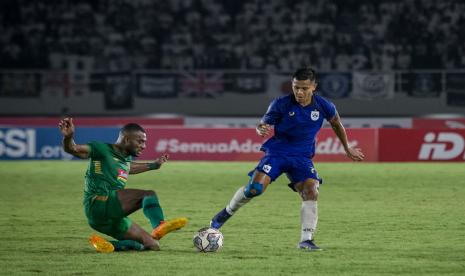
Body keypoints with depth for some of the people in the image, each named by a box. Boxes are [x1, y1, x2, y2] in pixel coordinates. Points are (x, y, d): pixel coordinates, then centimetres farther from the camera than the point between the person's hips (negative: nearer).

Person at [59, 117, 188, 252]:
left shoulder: (126, 158, 22)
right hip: (99, 203, -9)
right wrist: (68, 137, -35)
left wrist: (153, 165, 50)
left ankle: (108, 245, -5)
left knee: (153, 245, 3)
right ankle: (159, 226, -47)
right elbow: (72, 149, -14)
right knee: (149, 195, -21)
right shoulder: (103, 149, -4)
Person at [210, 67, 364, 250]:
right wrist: (261, 130, -29)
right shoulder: (280, 104, -11)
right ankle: (227, 213, 7)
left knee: (311, 192, -20)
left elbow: (336, 124, 13)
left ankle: (306, 240, -15)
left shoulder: (323, 106, -6)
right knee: (255, 188, -19)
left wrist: (348, 149, 22)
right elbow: (263, 124, -3)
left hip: (302, 157, 2)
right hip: (277, 151, -2)